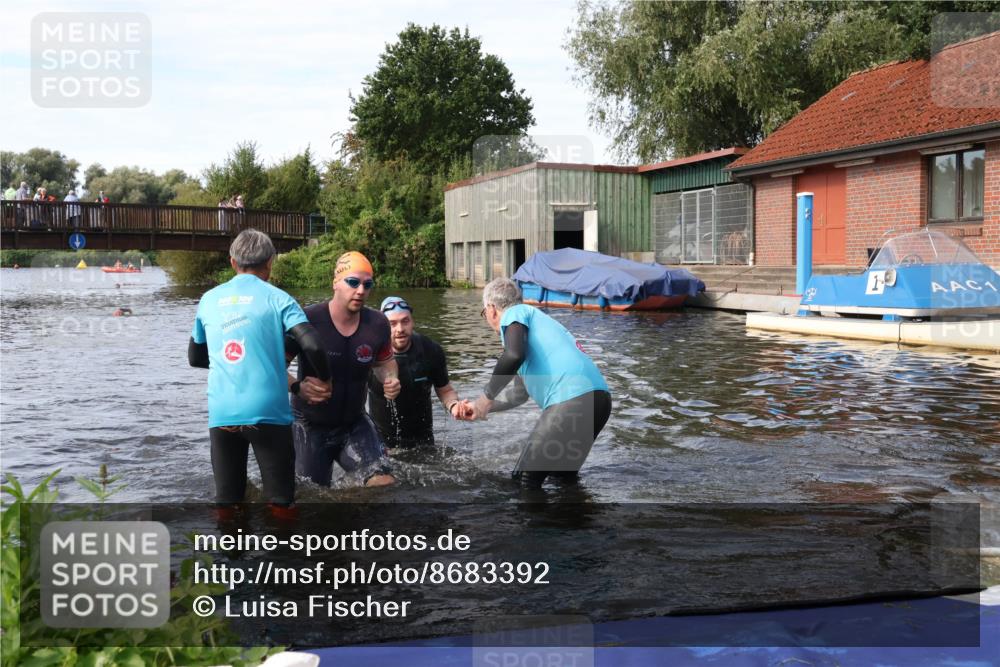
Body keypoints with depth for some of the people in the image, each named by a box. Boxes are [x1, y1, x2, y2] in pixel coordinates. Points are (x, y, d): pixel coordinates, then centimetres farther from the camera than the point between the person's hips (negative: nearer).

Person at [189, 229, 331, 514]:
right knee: (280, 501, 5)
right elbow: (312, 346, -13)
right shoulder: (277, 298, 0)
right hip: (267, 412, -3)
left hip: (221, 415, 3)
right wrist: (324, 380, 4)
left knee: (226, 501, 10)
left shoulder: (209, 300, 12)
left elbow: (194, 358, 22)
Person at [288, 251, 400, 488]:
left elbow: (384, 361, 12)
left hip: (354, 423, 3)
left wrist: (390, 379, -9)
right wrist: (297, 387, -36)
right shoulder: (307, 320, -21)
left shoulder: (377, 324, -7)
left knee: (385, 484, -14)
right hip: (310, 427, -2)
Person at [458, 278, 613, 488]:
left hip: (573, 398, -9)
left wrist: (486, 397, -4)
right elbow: (519, 394, 38)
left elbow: (514, 355, -17)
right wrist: (480, 409, 42)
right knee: (564, 474, 26)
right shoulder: (534, 319, 32)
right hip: (598, 397, 9)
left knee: (524, 482, 1)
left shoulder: (515, 313, 6)